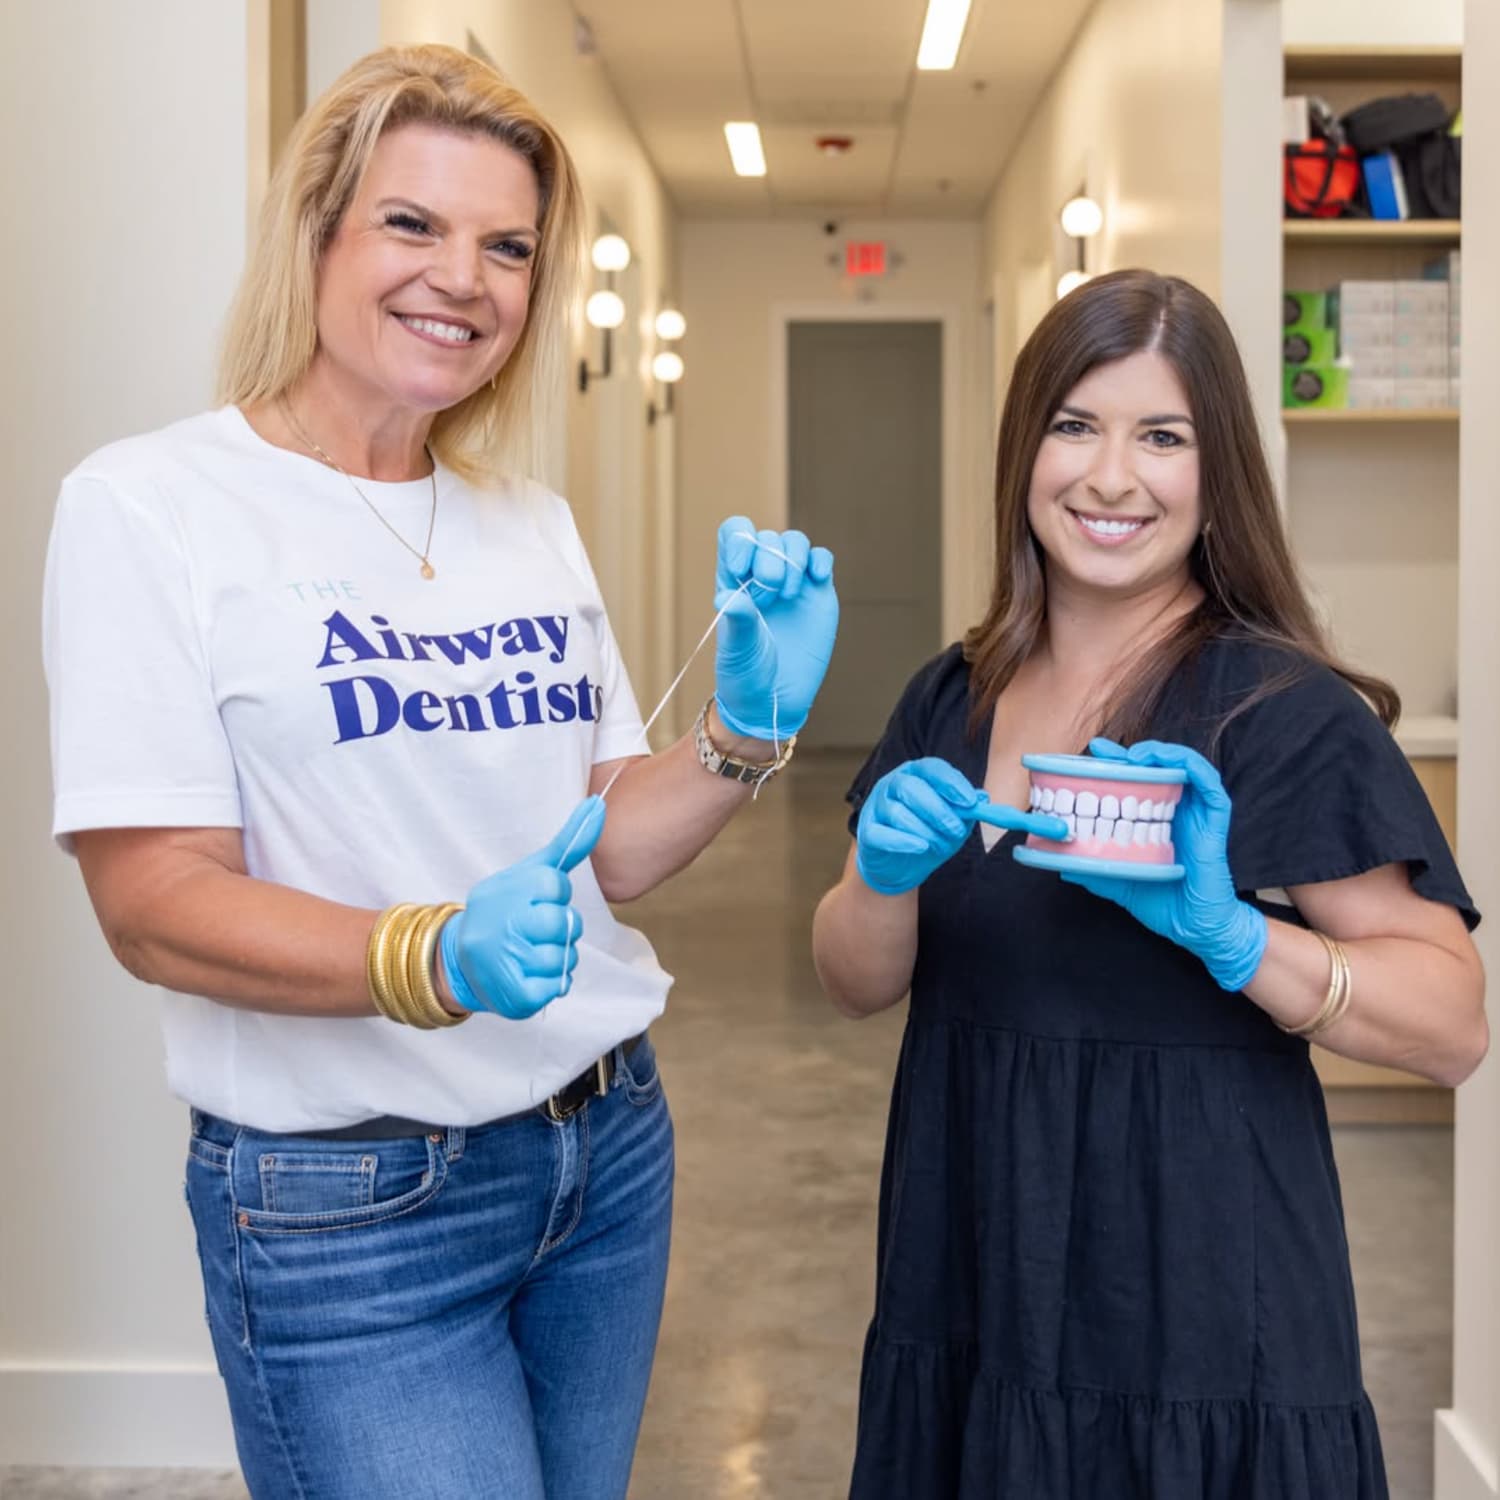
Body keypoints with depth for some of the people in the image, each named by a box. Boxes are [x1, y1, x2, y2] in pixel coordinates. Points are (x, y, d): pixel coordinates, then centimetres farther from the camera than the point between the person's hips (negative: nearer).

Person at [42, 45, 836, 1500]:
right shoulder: (149, 506, -10)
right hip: (348, 1201, -6)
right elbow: (154, 906, -16)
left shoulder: (535, 525, 8)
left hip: (606, 1149, 6)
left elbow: (607, 849, 9)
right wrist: (435, 960, -32)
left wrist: (745, 730, -9)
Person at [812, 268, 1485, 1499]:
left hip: (1201, 1339, -5)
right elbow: (856, 985, 3)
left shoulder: (1283, 710, -12)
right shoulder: (954, 699, 4)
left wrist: (1227, 933, -28)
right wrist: (888, 874, -17)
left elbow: (1455, 1023, -14)